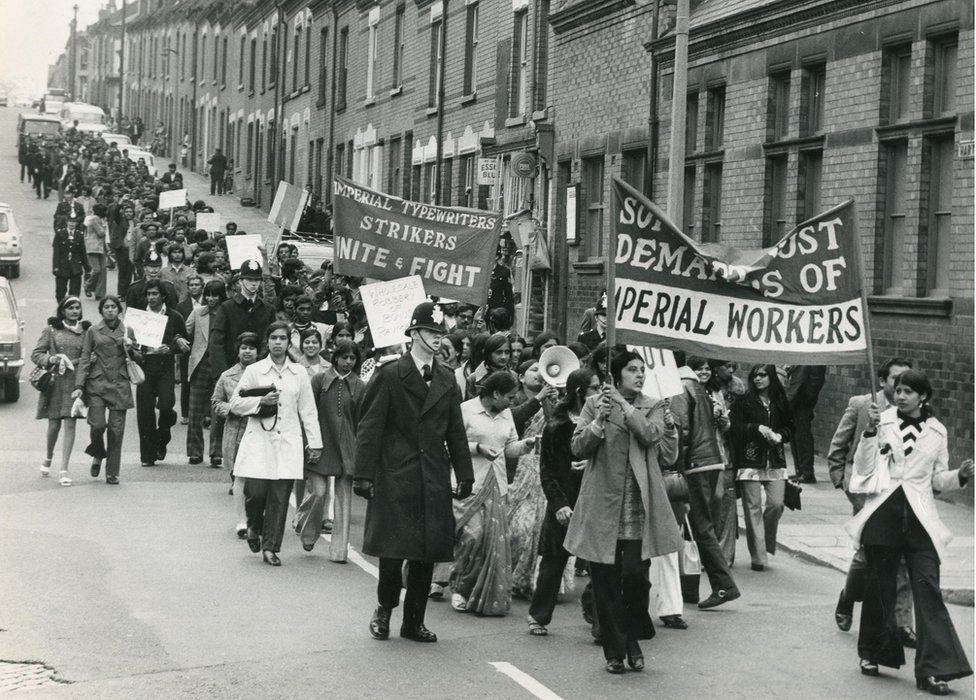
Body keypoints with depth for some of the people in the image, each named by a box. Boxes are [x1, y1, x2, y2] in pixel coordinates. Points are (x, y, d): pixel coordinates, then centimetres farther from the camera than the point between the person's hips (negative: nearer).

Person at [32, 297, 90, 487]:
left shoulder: (85, 331, 9)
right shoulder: (51, 330, 4)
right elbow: (36, 354, 5)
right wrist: (50, 359, -13)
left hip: (74, 383, 1)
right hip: (55, 381, -1)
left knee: (70, 423, -7)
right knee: (54, 423, 4)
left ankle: (64, 469, -5)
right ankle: (48, 457, 34)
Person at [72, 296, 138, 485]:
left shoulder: (127, 331, 11)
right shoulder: (93, 331, 7)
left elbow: (138, 359, 16)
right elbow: (84, 359, 4)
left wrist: (130, 349, -6)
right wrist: (79, 386, -4)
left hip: (120, 385, 1)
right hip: (97, 384, -1)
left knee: (116, 430, -2)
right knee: (98, 425, -14)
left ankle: (112, 473, 5)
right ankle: (98, 455, 18)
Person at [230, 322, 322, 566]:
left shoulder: (299, 373, 9)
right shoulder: (254, 371, 5)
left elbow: (308, 411, 10)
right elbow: (235, 403, 6)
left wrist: (314, 443, 7)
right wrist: (260, 401, -10)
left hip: (287, 442, 1)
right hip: (259, 439, -1)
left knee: (280, 496, -2)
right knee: (255, 491, -9)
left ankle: (270, 547, 7)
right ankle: (254, 527, 23)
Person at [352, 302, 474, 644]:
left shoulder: (447, 381, 13)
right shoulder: (389, 375, -3)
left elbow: (456, 433, 15)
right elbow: (369, 428, -6)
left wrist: (465, 475, 10)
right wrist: (364, 474, -12)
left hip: (434, 482, 5)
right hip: (395, 478, -4)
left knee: (426, 554, 5)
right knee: (393, 550, -6)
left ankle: (413, 622, 15)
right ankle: (384, 608, 18)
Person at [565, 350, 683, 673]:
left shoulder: (653, 408, 10)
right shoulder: (594, 404, 8)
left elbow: (651, 435, -10)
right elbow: (578, 448, 1)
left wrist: (624, 405, -12)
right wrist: (599, 421, -14)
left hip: (639, 507, 0)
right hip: (603, 504, 0)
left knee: (636, 574, -7)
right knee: (605, 580, 1)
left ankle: (634, 643, 13)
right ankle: (613, 650, 11)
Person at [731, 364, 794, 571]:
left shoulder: (781, 402, 11)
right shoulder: (744, 402, 2)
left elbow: (790, 427, 16)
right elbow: (735, 427, -6)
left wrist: (779, 435, -4)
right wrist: (758, 428, -17)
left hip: (775, 461, 3)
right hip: (750, 460, -3)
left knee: (776, 504, -7)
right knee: (753, 508, -4)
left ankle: (767, 542, 21)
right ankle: (758, 557, 0)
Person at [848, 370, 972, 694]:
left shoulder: (937, 432, 10)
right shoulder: (883, 421, 4)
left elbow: (938, 480, 16)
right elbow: (863, 468, -2)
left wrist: (960, 475, -3)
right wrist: (871, 431, -12)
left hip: (920, 518, 1)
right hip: (883, 514, 0)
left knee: (928, 588, -9)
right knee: (880, 586, 7)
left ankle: (933, 669, -12)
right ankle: (872, 653, 27)